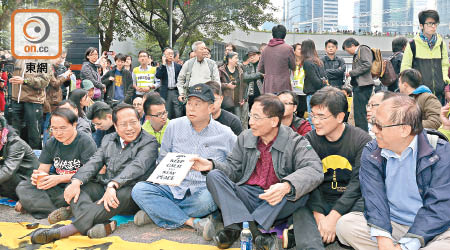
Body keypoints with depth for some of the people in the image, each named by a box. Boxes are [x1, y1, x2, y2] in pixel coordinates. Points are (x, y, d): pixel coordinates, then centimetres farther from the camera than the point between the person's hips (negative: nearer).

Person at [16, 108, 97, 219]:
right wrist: (37, 175, -15)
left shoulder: (86, 142, -9)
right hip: (58, 187, 6)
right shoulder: (51, 143, 10)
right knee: (22, 187, -12)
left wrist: (60, 178, -23)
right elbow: (43, 168, 11)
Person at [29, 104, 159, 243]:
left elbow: (137, 167, -20)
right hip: (104, 187, 6)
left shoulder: (149, 143, -2)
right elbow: (94, 162, 5)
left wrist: (113, 185, -36)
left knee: (124, 194, -38)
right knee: (74, 187, -15)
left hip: (132, 191, -6)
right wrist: (76, 181, -16)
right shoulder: (109, 140, 17)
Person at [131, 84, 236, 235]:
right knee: (139, 189, -22)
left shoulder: (225, 134, 2)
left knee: (208, 198, -37)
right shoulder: (174, 126, 7)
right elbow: (162, 159, 16)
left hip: (202, 192, -2)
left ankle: (154, 213, -19)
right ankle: (191, 221, -25)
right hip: (174, 189, 2)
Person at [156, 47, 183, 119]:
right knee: (167, 115, 4)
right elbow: (158, 76, -12)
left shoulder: (178, 66, 9)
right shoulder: (161, 67, 7)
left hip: (176, 91, 0)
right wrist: (163, 64, -10)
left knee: (179, 113, -4)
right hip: (166, 93, 0)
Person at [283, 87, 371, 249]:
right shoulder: (310, 140, 2)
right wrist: (319, 215, -23)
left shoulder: (362, 140, -5)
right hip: (321, 202, 2)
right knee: (301, 211, -29)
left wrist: (333, 216, -22)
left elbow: (358, 182, -12)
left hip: (351, 201, -1)